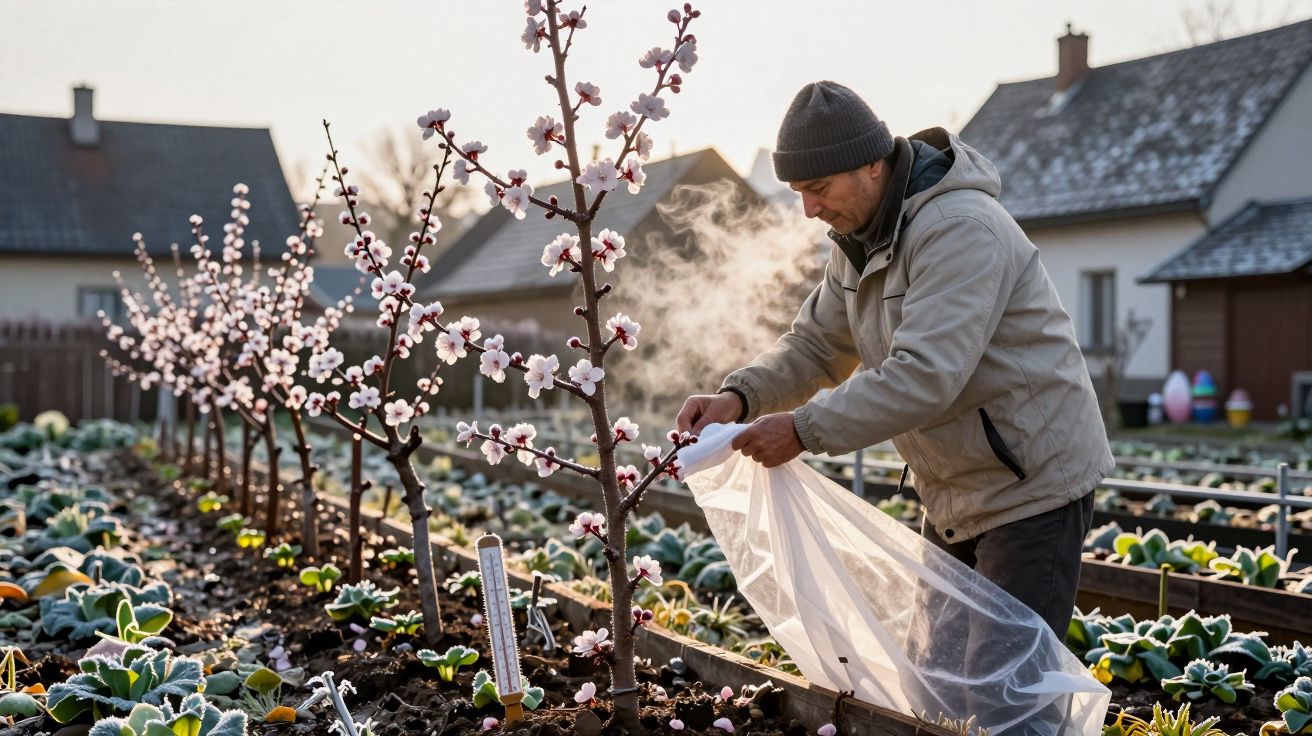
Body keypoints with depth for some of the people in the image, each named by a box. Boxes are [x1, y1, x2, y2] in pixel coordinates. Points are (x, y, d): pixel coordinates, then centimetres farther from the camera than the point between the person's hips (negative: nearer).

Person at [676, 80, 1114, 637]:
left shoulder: (960, 230, -26)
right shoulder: (858, 237, 5)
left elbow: (925, 375, -35)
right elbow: (816, 344, 7)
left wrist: (805, 430, -32)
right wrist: (740, 396, -11)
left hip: (1034, 484, -9)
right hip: (955, 495, 10)